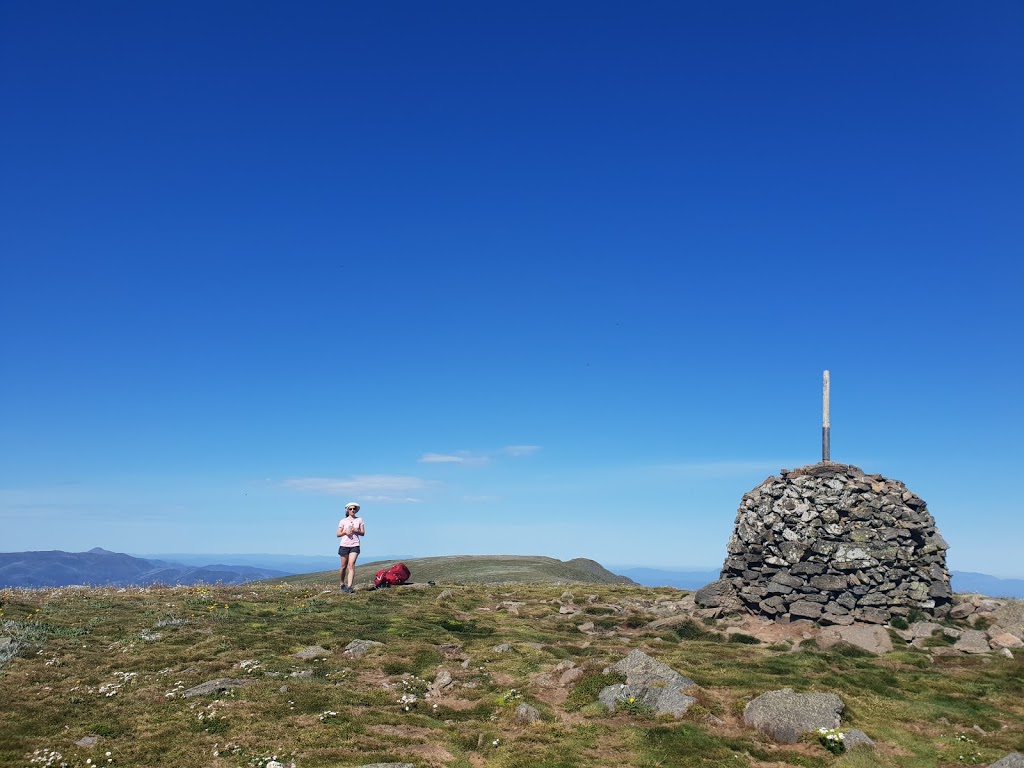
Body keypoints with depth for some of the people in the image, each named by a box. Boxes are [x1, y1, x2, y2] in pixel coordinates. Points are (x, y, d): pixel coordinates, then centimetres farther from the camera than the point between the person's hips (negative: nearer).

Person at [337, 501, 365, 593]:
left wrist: (356, 530, -11)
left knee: (351, 565, -14)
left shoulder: (359, 520, 8)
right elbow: (338, 534, 6)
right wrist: (345, 532, -13)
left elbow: (363, 533, 7)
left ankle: (349, 586, -19)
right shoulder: (343, 521, 6)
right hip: (344, 545, 0)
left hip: (355, 545, 0)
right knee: (344, 566, 5)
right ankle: (341, 583, 26)